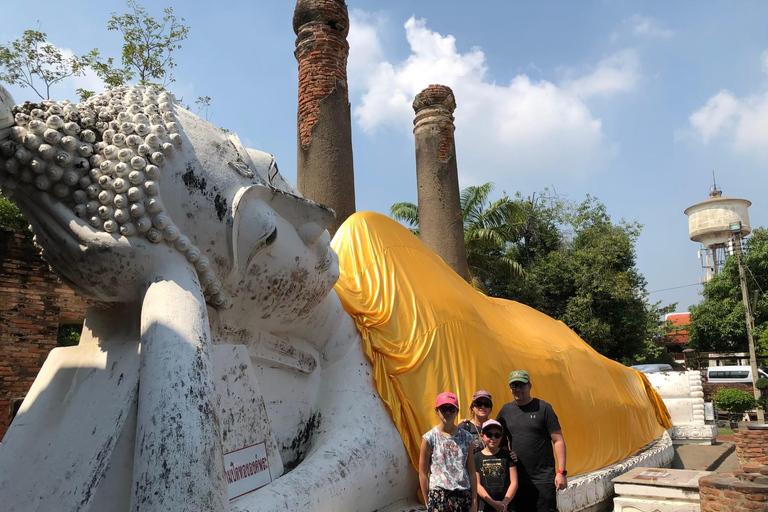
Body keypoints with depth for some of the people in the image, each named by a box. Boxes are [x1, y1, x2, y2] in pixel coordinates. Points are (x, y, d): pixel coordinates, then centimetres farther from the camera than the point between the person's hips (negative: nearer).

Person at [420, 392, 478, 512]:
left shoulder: (466, 437, 4)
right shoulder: (429, 438, -4)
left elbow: (471, 473, 6)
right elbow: (423, 473, -1)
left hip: (464, 496, 3)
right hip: (438, 496, -2)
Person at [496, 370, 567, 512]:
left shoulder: (543, 408, -4)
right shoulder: (506, 410, 7)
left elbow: (558, 440, -5)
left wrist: (561, 472, -10)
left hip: (543, 479, -4)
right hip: (517, 479, 4)